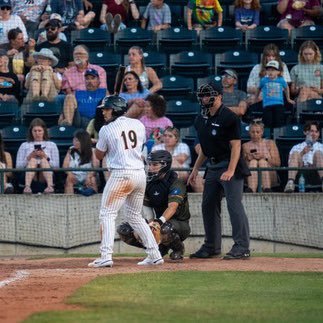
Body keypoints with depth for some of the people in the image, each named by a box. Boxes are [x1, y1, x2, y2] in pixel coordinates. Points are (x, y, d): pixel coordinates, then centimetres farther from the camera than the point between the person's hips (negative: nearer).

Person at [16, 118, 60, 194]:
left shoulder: (52, 145, 22)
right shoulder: (24, 145, 22)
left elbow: (56, 166, 10)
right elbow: (18, 166, 11)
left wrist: (46, 157, -5)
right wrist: (29, 158, -5)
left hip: (46, 177, 0)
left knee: (43, 160, -30)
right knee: (33, 160, -30)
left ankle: (50, 186, -54)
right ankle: (27, 187, -55)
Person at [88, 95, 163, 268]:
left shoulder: (107, 129, -6)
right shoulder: (138, 124, 8)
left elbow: (99, 155, 4)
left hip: (121, 174, -6)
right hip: (140, 174, 6)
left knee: (107, 214, -2)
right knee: (135, 216, 18)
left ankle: (106, 256, -15)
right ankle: (154, 255, 15)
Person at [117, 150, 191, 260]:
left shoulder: (176, 183, -17)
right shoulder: (149, 183, 5)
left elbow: (172, 206, -31)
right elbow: (146, 206, 7)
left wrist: (159, 221, -47)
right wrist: (150, 221, -14)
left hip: (181, 223, -7)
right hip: (158, 221, 7)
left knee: (165, 229, -43)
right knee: (124, 230, -9)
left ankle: (178, 248, -6)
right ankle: (161, 247, 7)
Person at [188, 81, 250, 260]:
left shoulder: (229, 117, -13)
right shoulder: (201, 119, 12)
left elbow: (236, 145, -17)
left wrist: (230, 171, -25)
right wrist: (196, 168, 19)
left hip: (229, 165, -9)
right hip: (212, 167, 9)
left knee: (234, 204, -13)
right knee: (208, 205, 11)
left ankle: (242, 247, -13)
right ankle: (212, 246, 21)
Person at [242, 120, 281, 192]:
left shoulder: (270, 143, 12)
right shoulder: (246, 146, 15)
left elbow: (278, 163, 3)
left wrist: (264, 157, -12)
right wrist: (248, 159, -12)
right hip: (251, 176, 0)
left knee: (262, 161, -28)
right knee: (253, 162, -28)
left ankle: (267, 189, -53)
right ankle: (251, 190, -55)